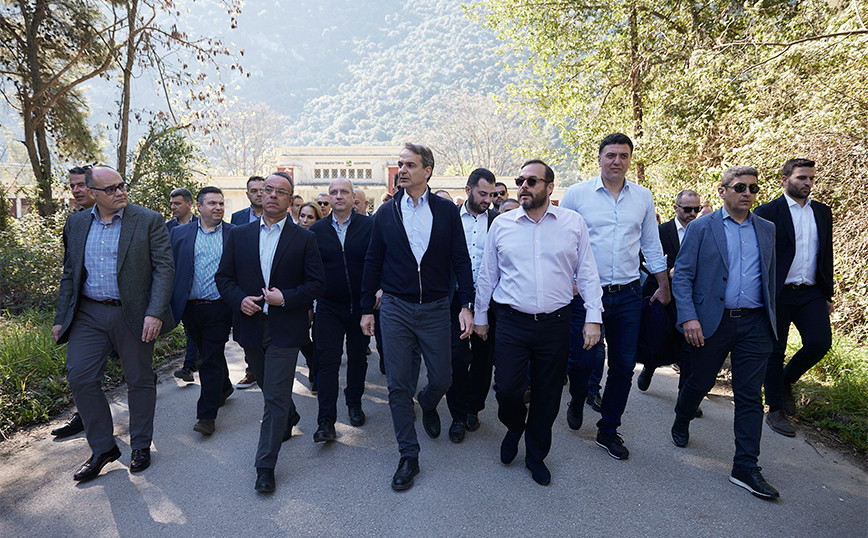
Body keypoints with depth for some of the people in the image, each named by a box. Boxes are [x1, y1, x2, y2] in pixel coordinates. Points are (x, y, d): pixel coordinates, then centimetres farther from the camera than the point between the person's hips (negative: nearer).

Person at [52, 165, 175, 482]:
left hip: (133, 314, -3)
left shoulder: (149, 221, -4)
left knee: (139, 381, 7)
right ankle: (102, 448, 18)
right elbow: (69, 274, 13)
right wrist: (61, 319, 8)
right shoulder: (76, 224, 9)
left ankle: (141, 446, 26)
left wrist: (155, 313, -18)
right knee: (80, 377, -1)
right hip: (88, 314, 4)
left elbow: (164, 268, -9)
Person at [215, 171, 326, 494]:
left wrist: (286, 298, -16)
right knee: (270, 388, 21)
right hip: (251, 326, 4)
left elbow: (317, 283, -4)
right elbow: (223, 277, 8)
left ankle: (265, 466, 6)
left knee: (275, 397, -3)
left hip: (285, 329, -4)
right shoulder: (239, 235, 7)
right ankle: (290, 419, 50)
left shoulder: (303, 239, -2)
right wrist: (239, 299, -11)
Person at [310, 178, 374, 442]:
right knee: (327, 361, -3)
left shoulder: (369, 225, -2)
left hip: (361, 306, 0)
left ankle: (354, 404, 35)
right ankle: (326, 422, 3)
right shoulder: (317, 230, 3)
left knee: (358, 358, 14)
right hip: (328, 308, 0)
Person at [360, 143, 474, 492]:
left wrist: (466, 305, -6)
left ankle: (427, 405, 44)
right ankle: (408, 456, 18)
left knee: (442, 379, 7)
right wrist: (367, 309, 6)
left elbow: (461, 260, 1)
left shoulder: (447, 211, 0)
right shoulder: (386, 212, 4)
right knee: (398, 384, 3)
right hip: (395, 309, 1)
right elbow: (373, 262, 7)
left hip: (435, 308, 0)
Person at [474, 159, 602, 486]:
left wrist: (593, 317, -2)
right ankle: (514, 428, 31)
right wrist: (480, 316, 13)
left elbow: (587, 273, 4)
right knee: (507, 389, -5)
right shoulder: (501, 225, 4)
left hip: (555, 324, 0)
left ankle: (536, 455, 32)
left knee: (547, 396, 10)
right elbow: (487, 275, 10)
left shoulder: (573, 223, 2)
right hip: (512, 322, 0)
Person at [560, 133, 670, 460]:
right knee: (582, 360, 0)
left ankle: (608, 431, 25)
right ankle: (577, 403, 35)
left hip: (628, 295, 3)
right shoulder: (577, 194, -2)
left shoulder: (643, 197, 7)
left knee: (624, 366, 7)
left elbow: (651, 245, 14)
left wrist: (664, 286, 14)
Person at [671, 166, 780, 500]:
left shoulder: (767, 230, 11)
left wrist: (771, 321, 12)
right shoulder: (701, 228, -1)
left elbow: (770, 278, 16)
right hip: (712, 322, -3)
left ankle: (745, 468, 10)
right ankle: (681, 423, 40)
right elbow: (682, 275, -6)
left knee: (750, 396, 3)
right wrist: (688, 317, -17)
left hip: (755, 325, 3)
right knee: (699, 383, 10)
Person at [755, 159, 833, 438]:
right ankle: (775, 410, 17)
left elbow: (826, 255, 17)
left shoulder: (822, 212, 13)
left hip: (810, 293, 5)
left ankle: (785, 381, 18)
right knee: (775, 351, 3)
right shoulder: (767, 212, -4)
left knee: (820, 342, -11)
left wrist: (828, 294, 14)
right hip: (777, 294, -4)